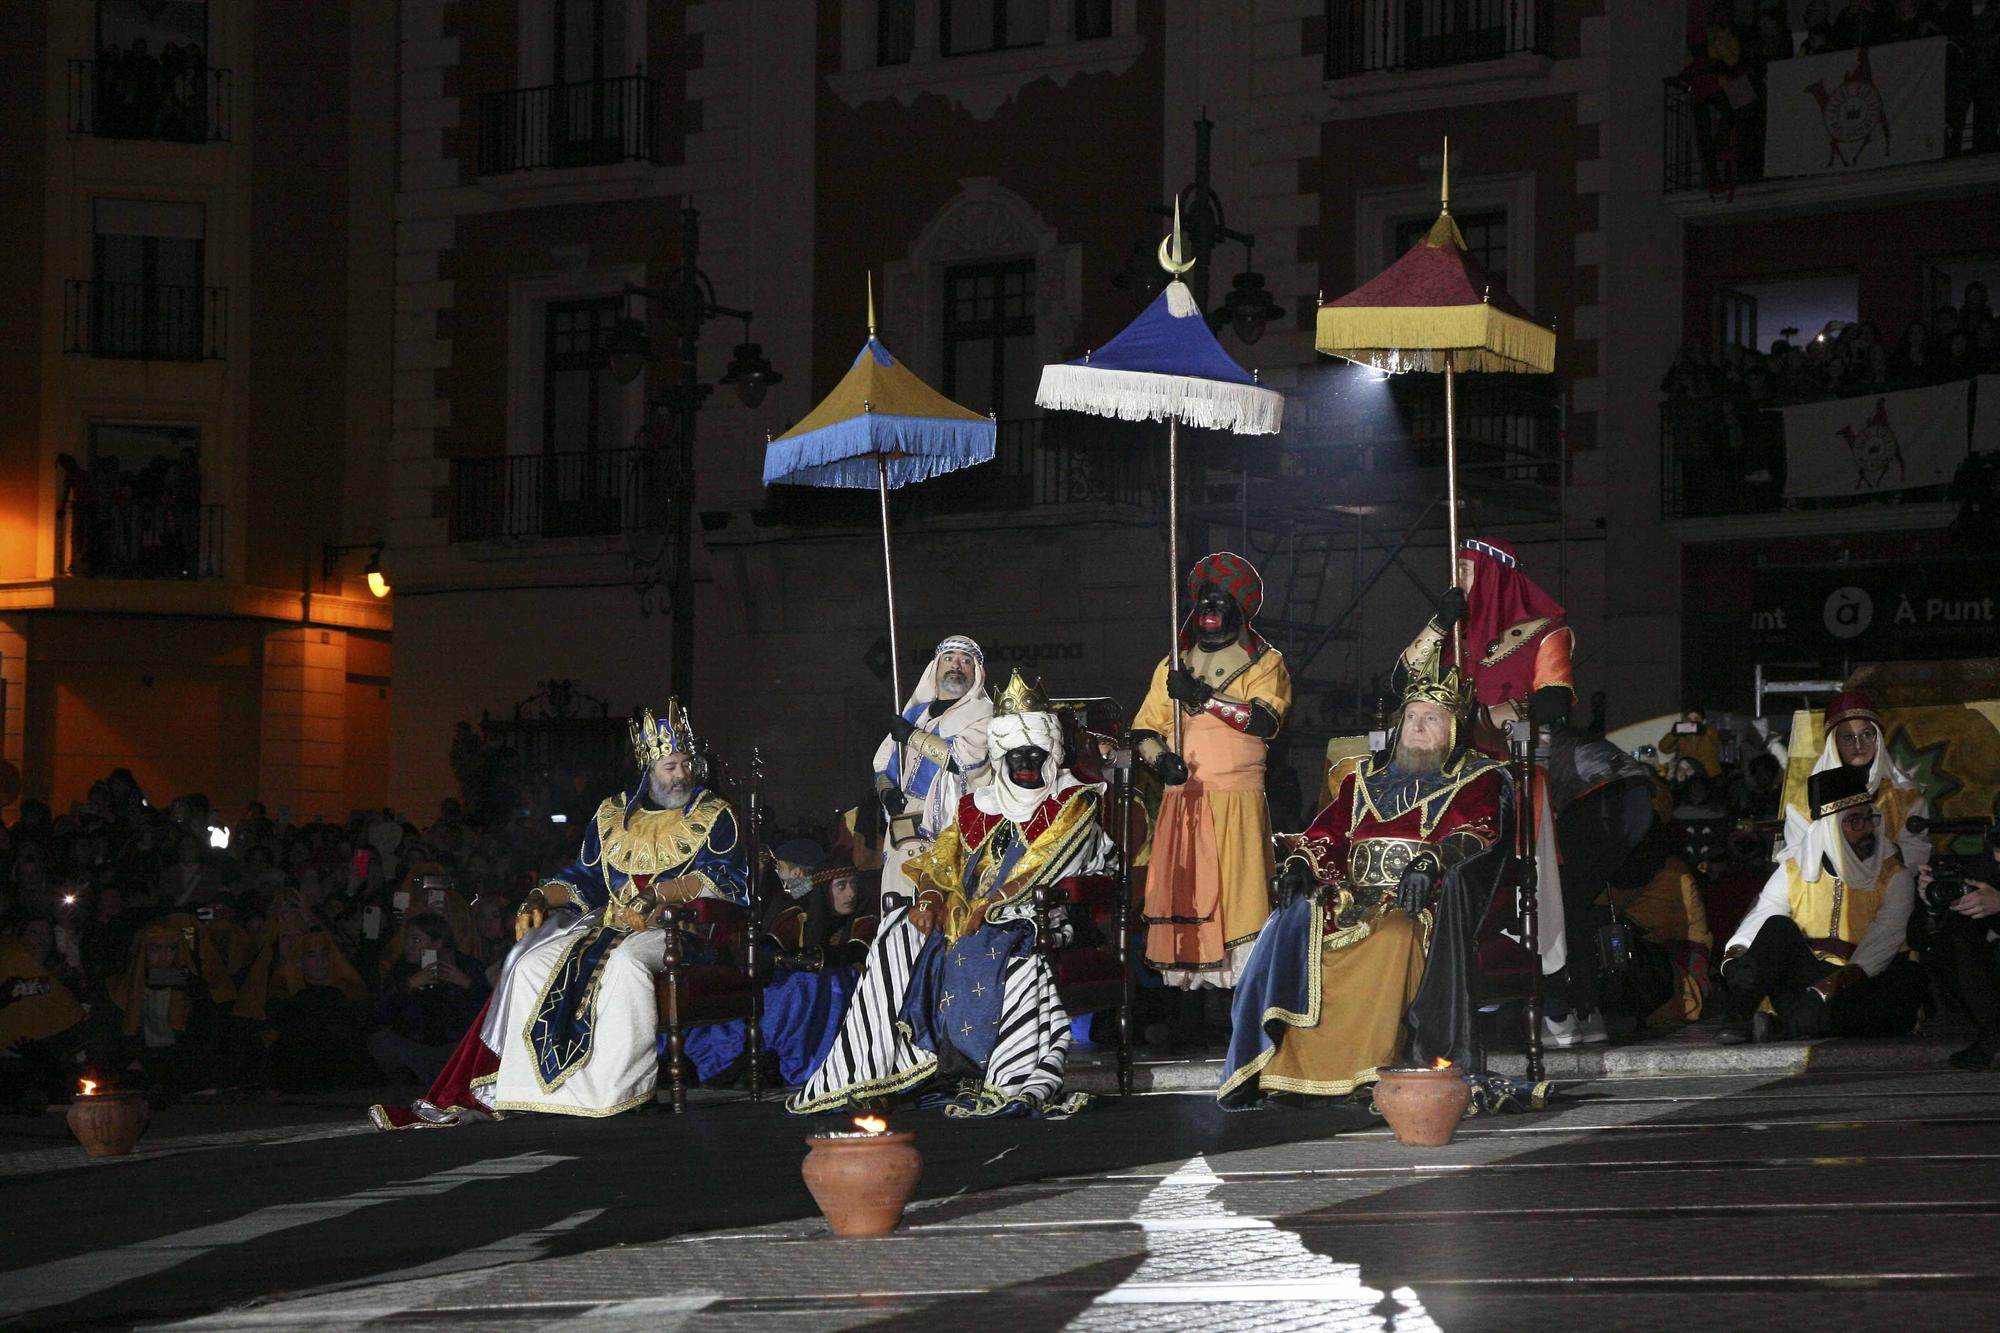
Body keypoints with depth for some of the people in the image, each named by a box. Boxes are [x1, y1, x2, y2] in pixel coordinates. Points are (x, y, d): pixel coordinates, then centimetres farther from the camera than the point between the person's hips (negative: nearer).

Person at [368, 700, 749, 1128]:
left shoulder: (715, 816, 3)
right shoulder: (611, 815, 17)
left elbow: (726, 879, -10)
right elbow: (583, 877, 16)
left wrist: (663, 891, -24)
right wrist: (542, 898, -4)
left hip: (681, 927, -5)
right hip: (610, 923, 5)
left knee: (623, 961, -37)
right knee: (532, 964, -14)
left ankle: (624, 1089, -32)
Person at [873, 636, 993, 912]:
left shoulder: (983, 714, 6)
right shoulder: (915, 712, 25)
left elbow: (963, 758, -12)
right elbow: (883, 764, 28)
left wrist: (911, 735, -1)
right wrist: (887, 792, 5)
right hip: (906, 835, 6)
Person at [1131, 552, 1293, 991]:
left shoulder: (1264, 663, 8)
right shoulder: (1173, 666, 20)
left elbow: (1265, 720, -10)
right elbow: (1144, 729, 16)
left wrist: (1202, 696, -13)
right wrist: (1161, 758, -6)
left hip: (1238, 798, -4)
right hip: (1182, 798, 4)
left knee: (1237, 892, -12)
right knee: (1181, 890, -4)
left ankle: (1243, 980, -12)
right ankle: (1186, 980, -1)